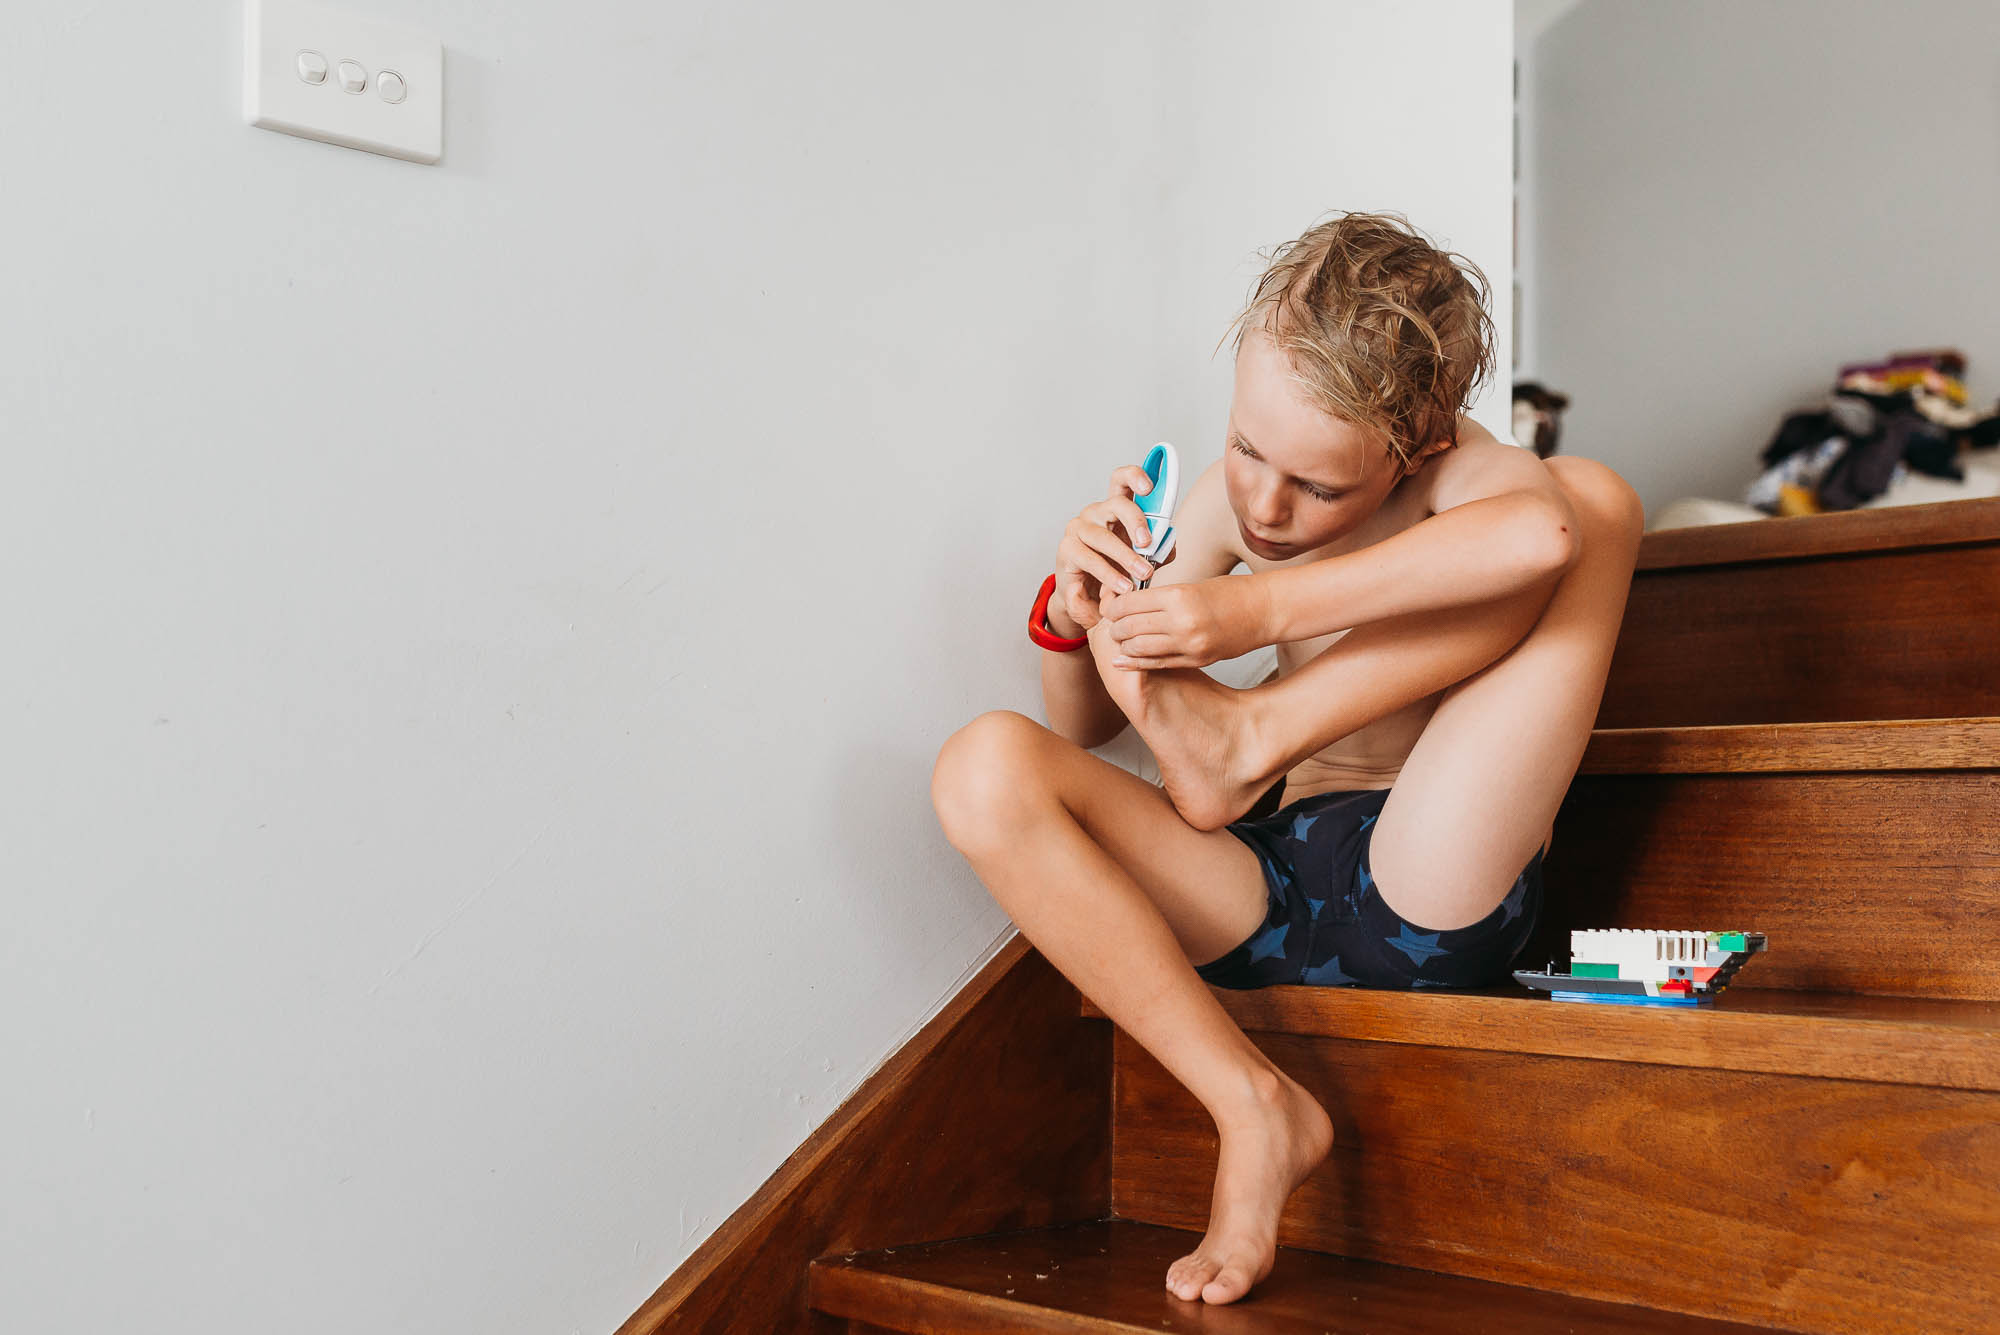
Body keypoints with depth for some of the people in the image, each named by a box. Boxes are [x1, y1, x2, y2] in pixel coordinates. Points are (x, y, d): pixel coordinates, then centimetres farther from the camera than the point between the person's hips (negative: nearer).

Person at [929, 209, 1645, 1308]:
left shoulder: (1459, 471, -5)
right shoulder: (1230, 493, 8)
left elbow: (1540, 533, -34)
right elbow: (1083, 725, 12)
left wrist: (1257, 614, -34)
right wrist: (1073, 614, -12)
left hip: (1432, 892, -4)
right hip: (1272, 897, 4)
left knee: (1596, 490, -17)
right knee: (983, 769, -20)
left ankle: (1242, 736, -16)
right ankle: (1255, 1109, -20)